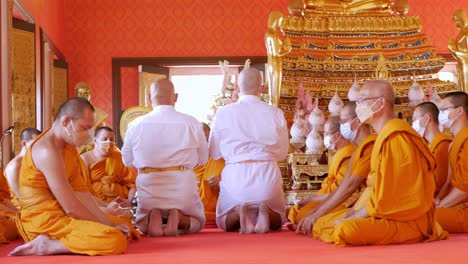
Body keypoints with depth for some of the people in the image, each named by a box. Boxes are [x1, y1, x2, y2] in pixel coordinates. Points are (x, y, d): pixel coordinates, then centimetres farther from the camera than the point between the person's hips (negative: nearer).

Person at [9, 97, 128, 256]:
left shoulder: (69, 146, 12)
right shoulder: (47, 151, -19)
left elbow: (82, 195, 9)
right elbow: (71, 207, -20)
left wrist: (109, 224, -2)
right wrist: (106, 226, -8)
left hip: (61, 216, 10)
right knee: (116, 240, -25)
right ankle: (48, 246, -14)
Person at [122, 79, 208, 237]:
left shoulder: (136, 125, -3)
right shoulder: (192, 123, -4)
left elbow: (127, 161, 9)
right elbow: (203, 159, 7)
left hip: (149, 186, 1)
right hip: (182, 186, -1)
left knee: (140, 225, 28)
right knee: (198, 222, 27)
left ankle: (153, 217, -8)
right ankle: (178, 218, -9)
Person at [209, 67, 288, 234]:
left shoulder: (223, 113, -4)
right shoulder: (276, 114, -2)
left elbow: (214, 153, 4)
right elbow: (282, 153, 8)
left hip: (235, 175, -1)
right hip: (267, 175, 1)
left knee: (224, 222, 23)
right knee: (278, 220, 26)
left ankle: (240, 213, -12)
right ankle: (265, 212, -10)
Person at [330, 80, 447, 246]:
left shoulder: (395, 137, -17)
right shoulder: (385, 136, 17)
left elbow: (385, 196, -20)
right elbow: (373, 189, 16)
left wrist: (349, 220, -12)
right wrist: (347, 216, 5)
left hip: (408, 220, -10)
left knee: (344, 231, -32)